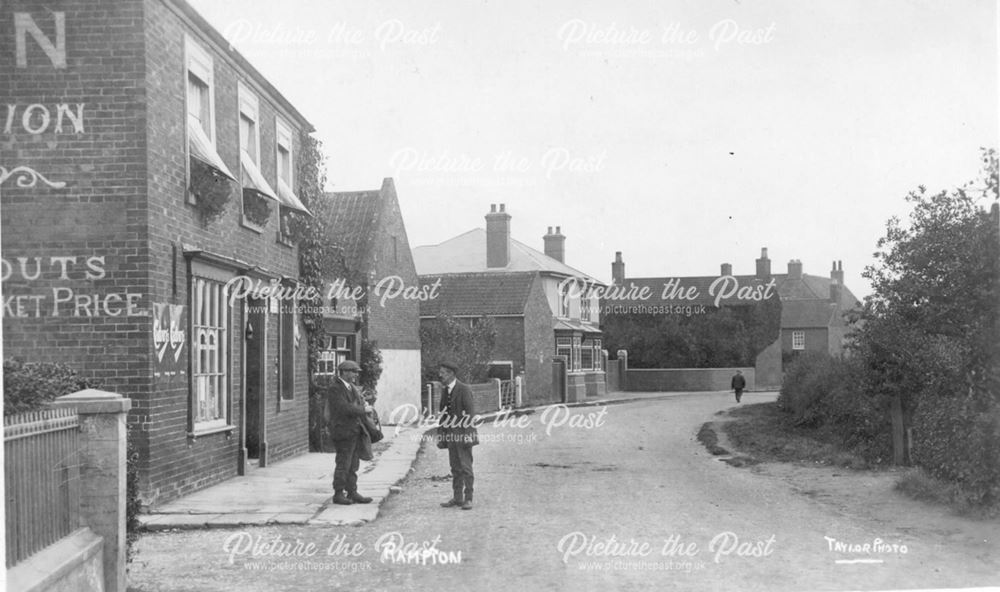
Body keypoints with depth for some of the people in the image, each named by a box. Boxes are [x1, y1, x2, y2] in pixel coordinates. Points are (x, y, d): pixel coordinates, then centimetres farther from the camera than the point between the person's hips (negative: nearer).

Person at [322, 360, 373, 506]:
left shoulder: (352, 388, 15)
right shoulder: (334, 388, -13)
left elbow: (358, 402, 20)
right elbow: (344, 408, -23)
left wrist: (364, 404, -3)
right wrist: (363, 409, -15)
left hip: (355, 432, 9)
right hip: (343, 432, -9)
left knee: (353, 465, 11)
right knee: (343, 465, -4)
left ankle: (352, 493, 17)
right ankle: (338, 494, 4)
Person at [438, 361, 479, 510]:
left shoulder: (464, 390, -11)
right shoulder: (444, 390, 11)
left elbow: (470, 413, -14)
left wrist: (469, 435, -17)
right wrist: (442, 433, 11)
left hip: (463, 434, -7)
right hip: (450, 435, 7)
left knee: (466, 467, -3)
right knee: (455, 468, 11)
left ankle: (468, 499, 3)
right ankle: (457, 498, 18)